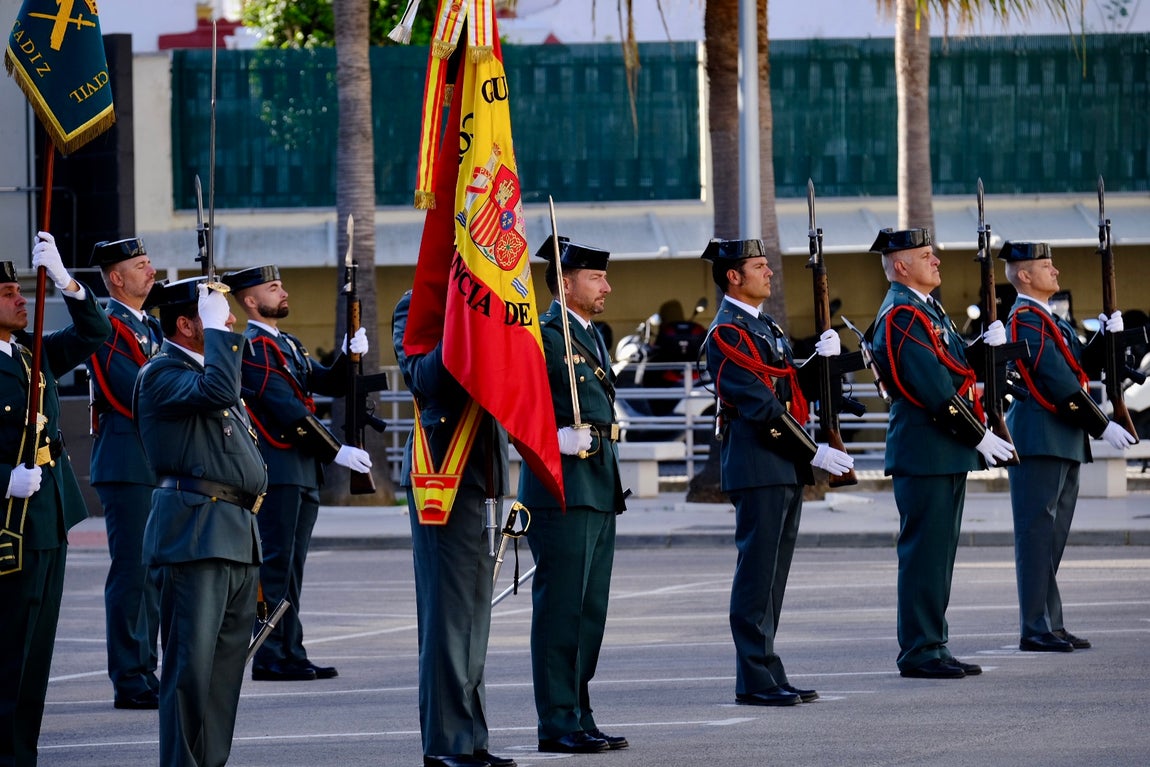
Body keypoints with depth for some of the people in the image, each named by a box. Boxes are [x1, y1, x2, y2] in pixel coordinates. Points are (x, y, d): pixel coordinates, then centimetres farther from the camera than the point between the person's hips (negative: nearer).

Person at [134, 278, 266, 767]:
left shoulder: (209, 365, 22)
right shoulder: (162, 373, -8)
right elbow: (216, 391, -28)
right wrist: (218, 330, -17)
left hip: (239, 537, 9)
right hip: (196, 533, -9)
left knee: (226, 666, 9)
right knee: (192, 663, -11)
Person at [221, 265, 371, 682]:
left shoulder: (289, 345, 20)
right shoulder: (252, 347, -10)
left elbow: (329, 383, 15)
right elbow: (287, 409, -17)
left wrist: (351, 357, -5)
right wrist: (336, 451, -18)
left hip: (302, 472, 9)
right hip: (276, 470, -9)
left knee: (290, 565, 8)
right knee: (276, 562, -9)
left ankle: (290, 654, 9)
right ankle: (271, 656, -9)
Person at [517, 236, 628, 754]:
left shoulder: (593, 337, 19)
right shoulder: (542, 337, -11)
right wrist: (556, 439, -26)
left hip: (599, 492, 9)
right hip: (560, 492, -9)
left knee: (589, 611, 11)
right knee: (560, 609, -7)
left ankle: (579, 719, 16)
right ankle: (557, 725, -5)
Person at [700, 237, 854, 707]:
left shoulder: (766, 328, 19)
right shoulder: (726, 334, -12)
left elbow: (793, 390, 18)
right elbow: (761, 406, -18)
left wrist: (822, 357, 1)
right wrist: (814, 452, -18)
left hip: (785, 469, 10)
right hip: (757, 469, -10)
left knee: (772, 576, 10)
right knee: (757, 574, -7)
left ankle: (766, 676, 13)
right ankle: (756, 681, -6)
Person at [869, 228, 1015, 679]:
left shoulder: (927, 309, 18)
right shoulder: (901, 316, -14)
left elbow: (957, 368, 18)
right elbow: (935, 389, -20)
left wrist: (989, 344, 0)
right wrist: (979, 437, -18)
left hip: (947, 454, 10)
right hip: (925, 452, -10)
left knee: (938, 553, 11)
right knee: (924, 552, -7)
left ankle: (932, 647, 15)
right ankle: (919, 654, -4)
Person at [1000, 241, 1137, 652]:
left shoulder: (1050, 321, 19)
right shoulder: (1026, 320, -13)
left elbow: (1079, 365, 17)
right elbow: (1059, 381, -18)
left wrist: (1107, 335, 0)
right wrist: (1103, 426, -15)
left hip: (1062, 442, 10)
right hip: (1039, 440, -10)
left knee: (1053, 537, 10)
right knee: (1037, 534, -7)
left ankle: (1050, 625, 14)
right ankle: (1035, 630, -7)